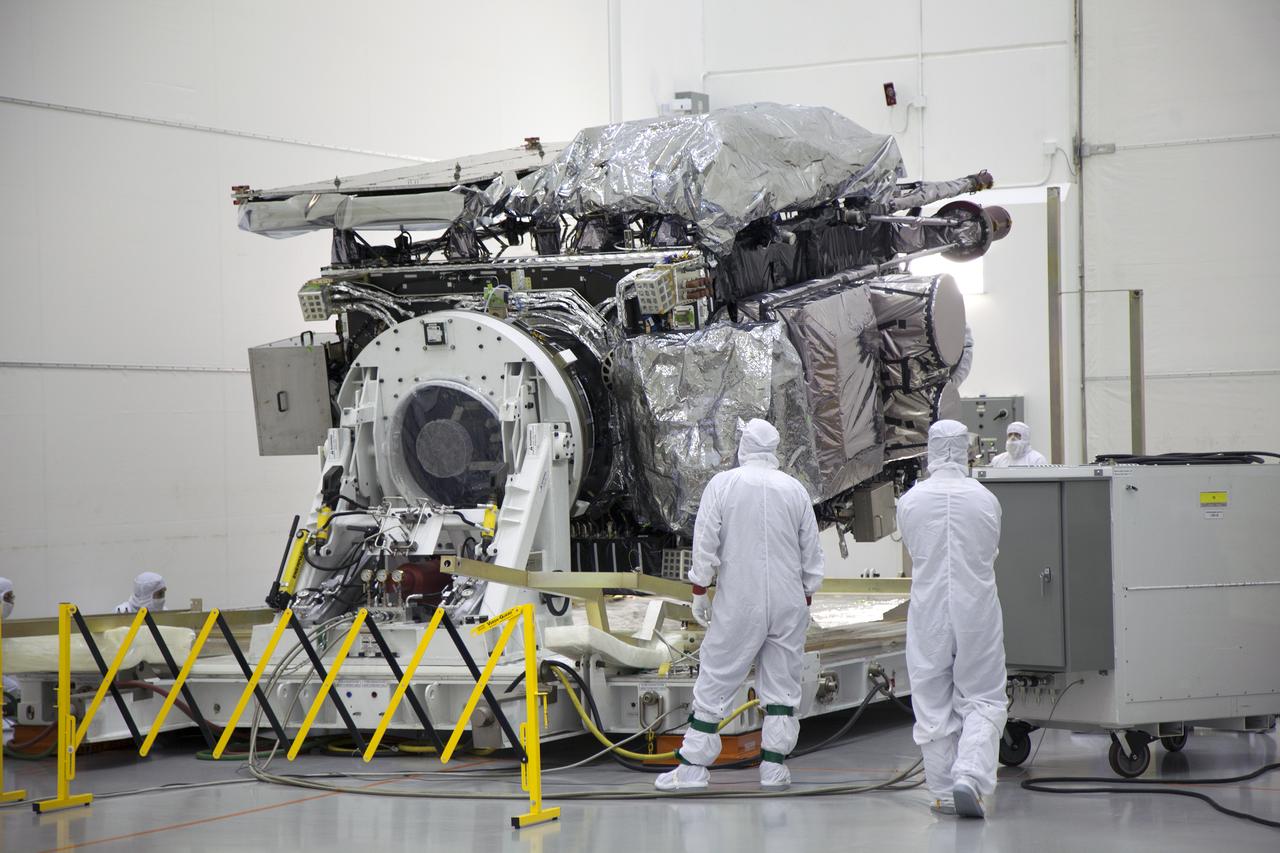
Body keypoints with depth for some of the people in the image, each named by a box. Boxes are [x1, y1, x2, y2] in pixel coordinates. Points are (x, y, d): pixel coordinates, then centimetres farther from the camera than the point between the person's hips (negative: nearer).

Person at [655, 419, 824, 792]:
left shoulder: (722, 484, -4)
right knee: (782, 685, 8)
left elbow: (705, 545, -6)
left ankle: (694, 765, 5)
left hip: (738, 603, -2)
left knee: (714, 681, 3)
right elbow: (812, 554, 8)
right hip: (788, 603, 2)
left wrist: (699, 594, 4)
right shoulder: (795, 489, 3)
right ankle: (774, 765, 9)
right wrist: (805, 600, 18)